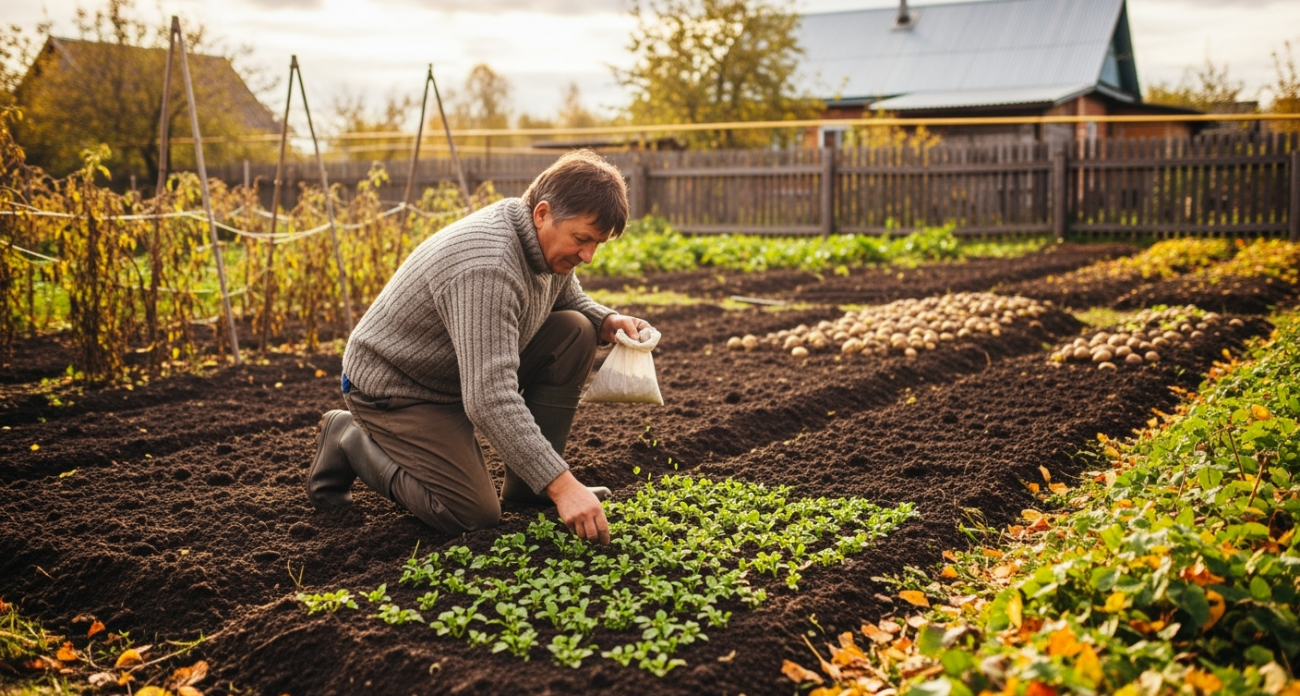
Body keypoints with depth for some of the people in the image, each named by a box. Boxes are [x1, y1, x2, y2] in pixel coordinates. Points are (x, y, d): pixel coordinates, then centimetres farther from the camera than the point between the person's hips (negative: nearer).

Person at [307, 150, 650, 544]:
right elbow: (489, 400, -42)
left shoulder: (552, 241, -7)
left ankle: (526, 485, 2)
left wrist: (607, 321, -10)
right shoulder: (487, 268, -36)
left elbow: (570, 300, 14)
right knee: (475, 516, -16)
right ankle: (351, 442, 5)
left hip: (472, 369, 9)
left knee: (575, 333, -9)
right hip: (395, 387, -9)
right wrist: (561, 486, -44)